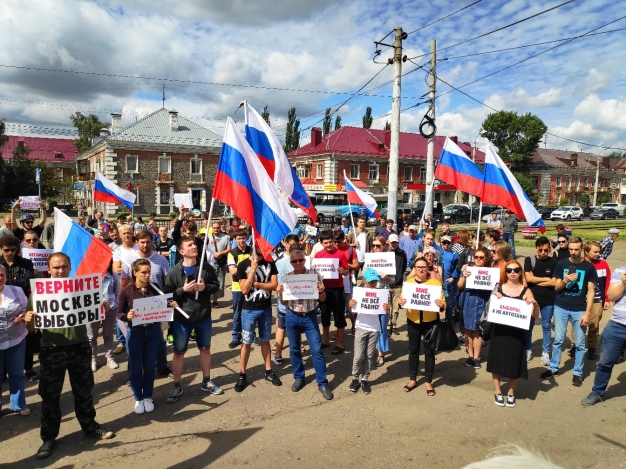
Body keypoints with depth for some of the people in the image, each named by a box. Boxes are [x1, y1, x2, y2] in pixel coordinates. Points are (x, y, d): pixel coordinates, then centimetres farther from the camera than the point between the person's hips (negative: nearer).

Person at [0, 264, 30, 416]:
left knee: (17, 374, 14)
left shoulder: (17, 291, -1)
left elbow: (27, 309, 8)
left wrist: (23, 316, -12)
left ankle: (19, 405, 29)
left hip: (17, 340, 2)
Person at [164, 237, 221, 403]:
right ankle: (177, 386, 25)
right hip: (182, 318, -2)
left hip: (204, 316, 2)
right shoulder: (174, 272, -10)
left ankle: (206, 382, 34)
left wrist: (205, 287, -15)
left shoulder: (207, 268, -4)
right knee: (179, 352, 9)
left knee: (205, 349, 16)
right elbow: (167, 294, -10)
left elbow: (216, 285, 4)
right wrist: (183, 289, -24)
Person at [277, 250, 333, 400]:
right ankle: (299, 378, 32)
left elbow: (322, 299, 1)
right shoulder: (286, 277, -1)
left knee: (317, 350, -1)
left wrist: (321, 291, -21)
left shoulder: (315, 275, -4)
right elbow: (283, 302, 4)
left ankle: (322, 383, 10)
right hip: (292, 317, 2)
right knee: (294, 349, 13)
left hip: (310, 317, -2)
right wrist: (280, 292, -16)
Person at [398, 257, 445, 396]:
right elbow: (403, 300, 0)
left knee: (429, 351, 7)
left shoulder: (436, 282, -6)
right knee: (413, 350, 12)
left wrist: (441, 305, -28)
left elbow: (443, 302, -7)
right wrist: (401, 303, -21)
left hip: (430, 322, -2)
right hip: (413, 322, 2)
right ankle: (412, 379, 27)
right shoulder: (409, 282, 1)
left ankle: (428, 382, 22)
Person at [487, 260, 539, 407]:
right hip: (499, 331, 1)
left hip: (517, 333, -1)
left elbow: (535, 315, -3)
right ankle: (498, 392, 27)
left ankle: (511, 393, 29)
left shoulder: (526, 291, -2)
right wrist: (494, 298, -12)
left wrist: (535, 305, -22)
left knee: (514, 363, 7)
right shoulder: (498, 288, 0)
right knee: (497, 361, 8)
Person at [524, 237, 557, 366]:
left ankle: (546, 352, 21)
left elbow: (554, 282, -11)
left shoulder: (554, 262, -4)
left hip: (548, 300, -1)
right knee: (528, 325, 10)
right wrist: (546, 279, -9)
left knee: (546, 326, 9)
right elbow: (528, 278, -11)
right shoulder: (529, 260, -2)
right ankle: (528, 350, 24)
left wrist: (535, 281, -9)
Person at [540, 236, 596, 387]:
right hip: (561, 308, 1)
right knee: (558, 340, 9)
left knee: (580, 343, 6)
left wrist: (587, 313, -7)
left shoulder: (589, 267, -2)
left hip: (579, 310, -1)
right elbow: (556, 287, 5)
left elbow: (590, 292, -1)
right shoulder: (561, 264, 1)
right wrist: (565, 280, -17)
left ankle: (577, 373, 18)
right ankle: (553, 368, 21)